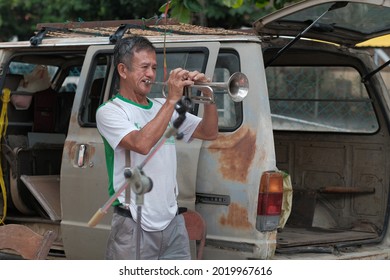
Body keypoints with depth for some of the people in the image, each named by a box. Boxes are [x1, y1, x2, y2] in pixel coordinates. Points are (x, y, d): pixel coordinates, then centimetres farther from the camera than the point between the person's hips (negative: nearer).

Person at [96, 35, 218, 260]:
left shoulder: (163, 107, 13)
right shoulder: (110, 111, -6)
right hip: (134, 227, -6)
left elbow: (209, 132, 13)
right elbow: (142, 144, -24)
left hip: (173, 223, 6)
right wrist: (172, 100, -20)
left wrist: (208, 95, -4)